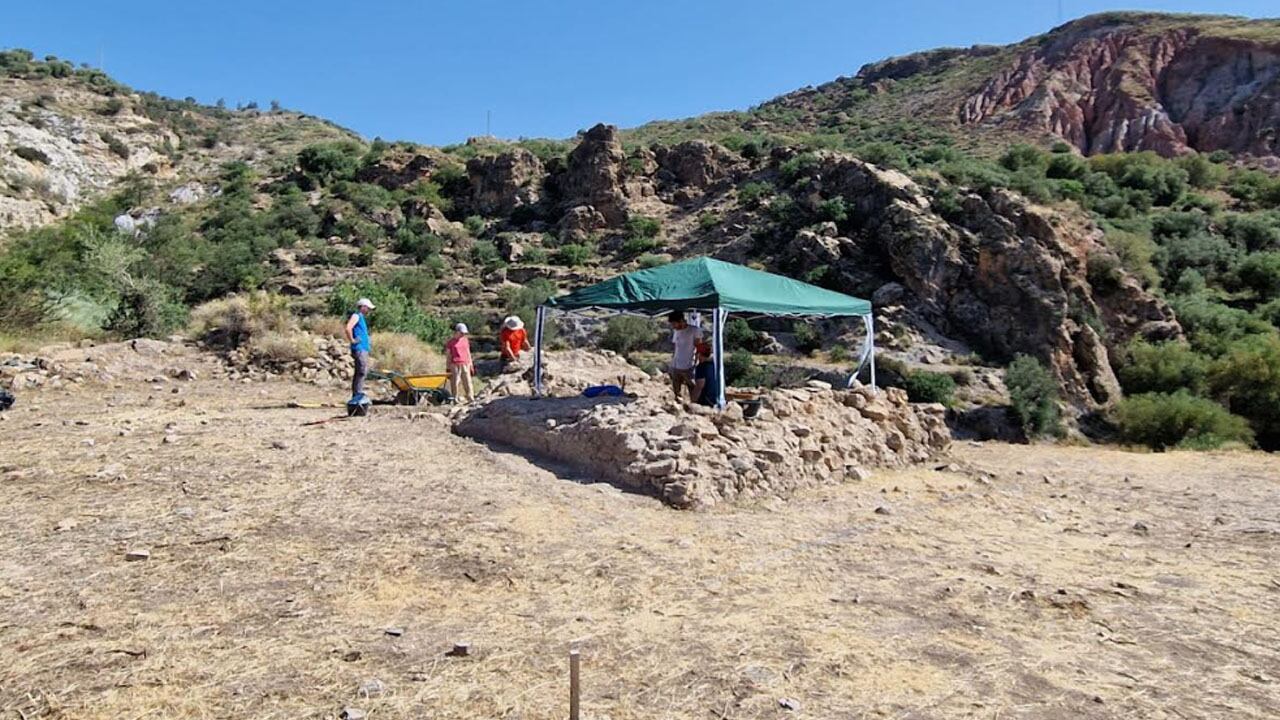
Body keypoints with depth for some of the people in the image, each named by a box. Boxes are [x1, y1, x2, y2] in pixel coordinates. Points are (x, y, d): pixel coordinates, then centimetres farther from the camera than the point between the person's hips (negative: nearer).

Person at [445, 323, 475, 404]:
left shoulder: (465, 340, 13)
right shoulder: (450, 342, 0)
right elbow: (448, 355, 2)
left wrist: (470, 365, 16)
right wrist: (448, 367, -2)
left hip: (465, 364, 4)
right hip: (455, 365, -4)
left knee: (467, 381, 2)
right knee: (455, 382, -1)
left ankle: (470, 397, 6)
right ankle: (455, 398, 6)